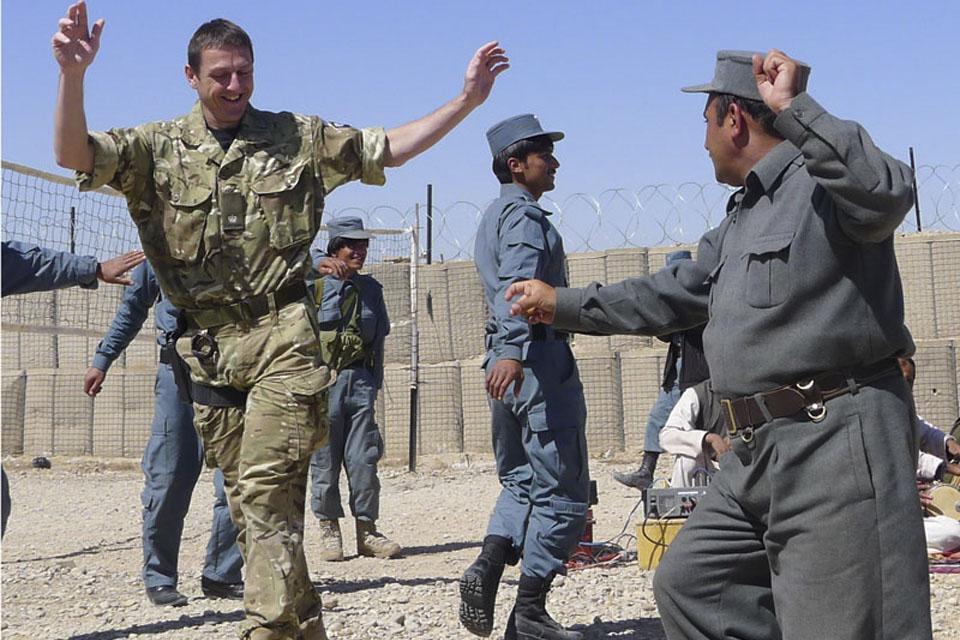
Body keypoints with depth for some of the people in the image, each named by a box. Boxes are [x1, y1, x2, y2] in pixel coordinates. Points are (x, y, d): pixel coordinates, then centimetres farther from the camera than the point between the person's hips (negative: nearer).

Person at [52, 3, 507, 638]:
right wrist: (73, 75, -25)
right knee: (247, 499, 9)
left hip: (284, 338, -3)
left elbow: (389, 149, 11)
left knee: (266, 489, -15)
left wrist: (467, 99, 2)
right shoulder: (159, 147, 6)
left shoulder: (299, 137, 7)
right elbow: (75, 154, -7)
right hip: (212, 348, 3)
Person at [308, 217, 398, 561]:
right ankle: (329, 529, 12)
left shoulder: (370, 288, 13)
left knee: (364, 459, 0)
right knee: (325, 459, 2)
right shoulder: (314, 287, -2)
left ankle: (367, 530, 8)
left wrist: (374, 381, 13)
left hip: (360, 380, 3)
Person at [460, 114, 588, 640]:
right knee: (562, 493, -3)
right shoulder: (524, 214, -9)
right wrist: (513, 350, -39)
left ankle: (488, 567, -5)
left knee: (521, 482, 17)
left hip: (507, 361, 10)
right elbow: (519, 283, -26)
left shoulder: (494, 217, 23)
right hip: (538, 360, -10)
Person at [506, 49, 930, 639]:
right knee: (688, 583, 14)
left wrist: (794, 108, -29)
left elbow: (886, 193, -31)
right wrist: (564, 305, 38)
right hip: (758, 455, 10)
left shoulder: (825, 176, -7)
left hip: (840, 441, -10)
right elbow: (671, 295, 32)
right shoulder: (743, 217, 22)